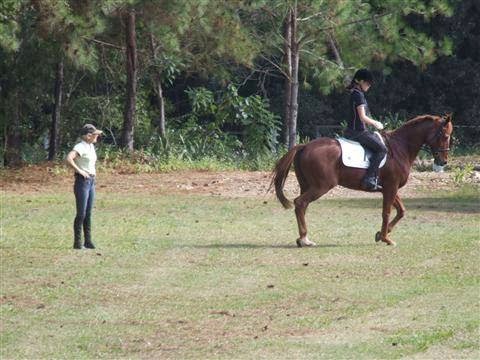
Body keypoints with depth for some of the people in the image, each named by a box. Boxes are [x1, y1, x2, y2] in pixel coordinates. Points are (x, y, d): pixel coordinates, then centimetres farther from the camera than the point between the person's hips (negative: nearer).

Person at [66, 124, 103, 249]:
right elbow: (68, 159, -31)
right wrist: (79, 171, -25)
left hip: (91, 181, 8)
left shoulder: (91, 146, 12)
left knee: (88, 214, 11)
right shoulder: (80, 147, -15)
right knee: (81, 214, -6)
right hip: (82, 181, -8)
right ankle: (77, 242, -1)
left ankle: (88, 241, 16)